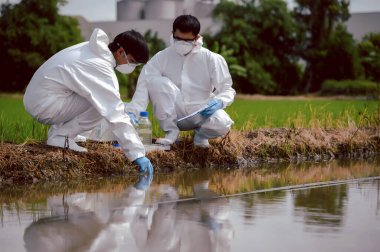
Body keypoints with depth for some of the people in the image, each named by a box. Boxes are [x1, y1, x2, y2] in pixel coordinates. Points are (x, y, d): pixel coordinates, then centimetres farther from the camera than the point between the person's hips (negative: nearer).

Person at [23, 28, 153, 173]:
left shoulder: (95, 49, 5)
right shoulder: (100, 67, -23)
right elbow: (116, 115, -27)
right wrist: (137, 154, -28)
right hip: (44, 105, -9)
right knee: (103, 104, -16)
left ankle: (58, 128, 10)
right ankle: (60, 136, -8)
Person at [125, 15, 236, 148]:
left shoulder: (212, 59, -5)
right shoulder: (162, 58, -5)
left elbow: (227, 90, -2)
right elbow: (144, 86, -14)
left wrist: (219, 102, -26)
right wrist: (132, 112, -30)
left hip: (202, 113, 0)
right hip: (174, 115, 0)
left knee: (222, 124, -34)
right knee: (157, 81, -24)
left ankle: (201, 134, 5)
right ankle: (171, 131, -10)